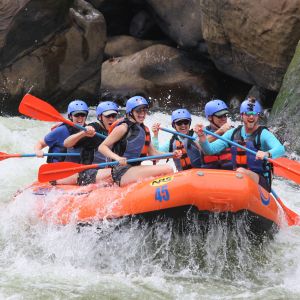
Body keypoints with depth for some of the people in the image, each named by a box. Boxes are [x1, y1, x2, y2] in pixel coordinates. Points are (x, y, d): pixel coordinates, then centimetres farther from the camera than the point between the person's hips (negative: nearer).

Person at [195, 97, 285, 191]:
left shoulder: (263, 134, -5)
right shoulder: (233, 133, 10)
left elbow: (280, 149, -24)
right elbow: (210, 149, 5)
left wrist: (267, 154, -45)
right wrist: (202, 137, -15)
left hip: (261, 182, -5)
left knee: (241, 172, -34)